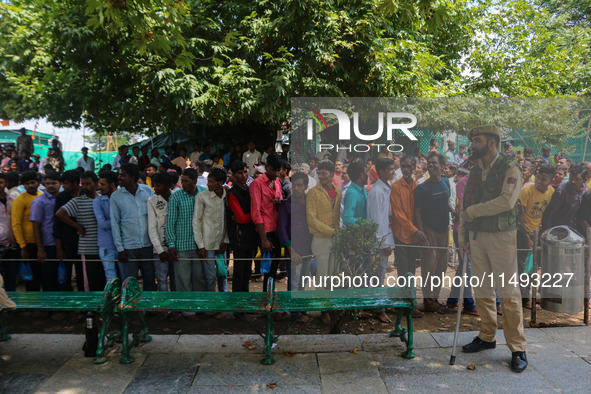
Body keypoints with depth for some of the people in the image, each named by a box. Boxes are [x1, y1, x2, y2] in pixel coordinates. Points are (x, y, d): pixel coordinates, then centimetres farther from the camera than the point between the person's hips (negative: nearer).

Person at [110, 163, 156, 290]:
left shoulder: (148, 191, 2)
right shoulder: (116, 196, 0)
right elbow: (114, 223, 1)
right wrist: (120, 249, -4)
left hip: (148, 245, 1)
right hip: (128, 247, -1)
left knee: (150, 280, 10)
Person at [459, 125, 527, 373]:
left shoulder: (510, 170, -5)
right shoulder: (474, 172, 14)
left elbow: (507, 201, -21)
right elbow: (465, 205, 15)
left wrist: (474, 210, -13)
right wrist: (462, 235, 9)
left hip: (501, 236, -6)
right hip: (476, 236, 6)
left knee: (508, 292, -4)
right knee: (481, 291, 11)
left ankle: (517, 348, 5)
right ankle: (487, 337, 25)